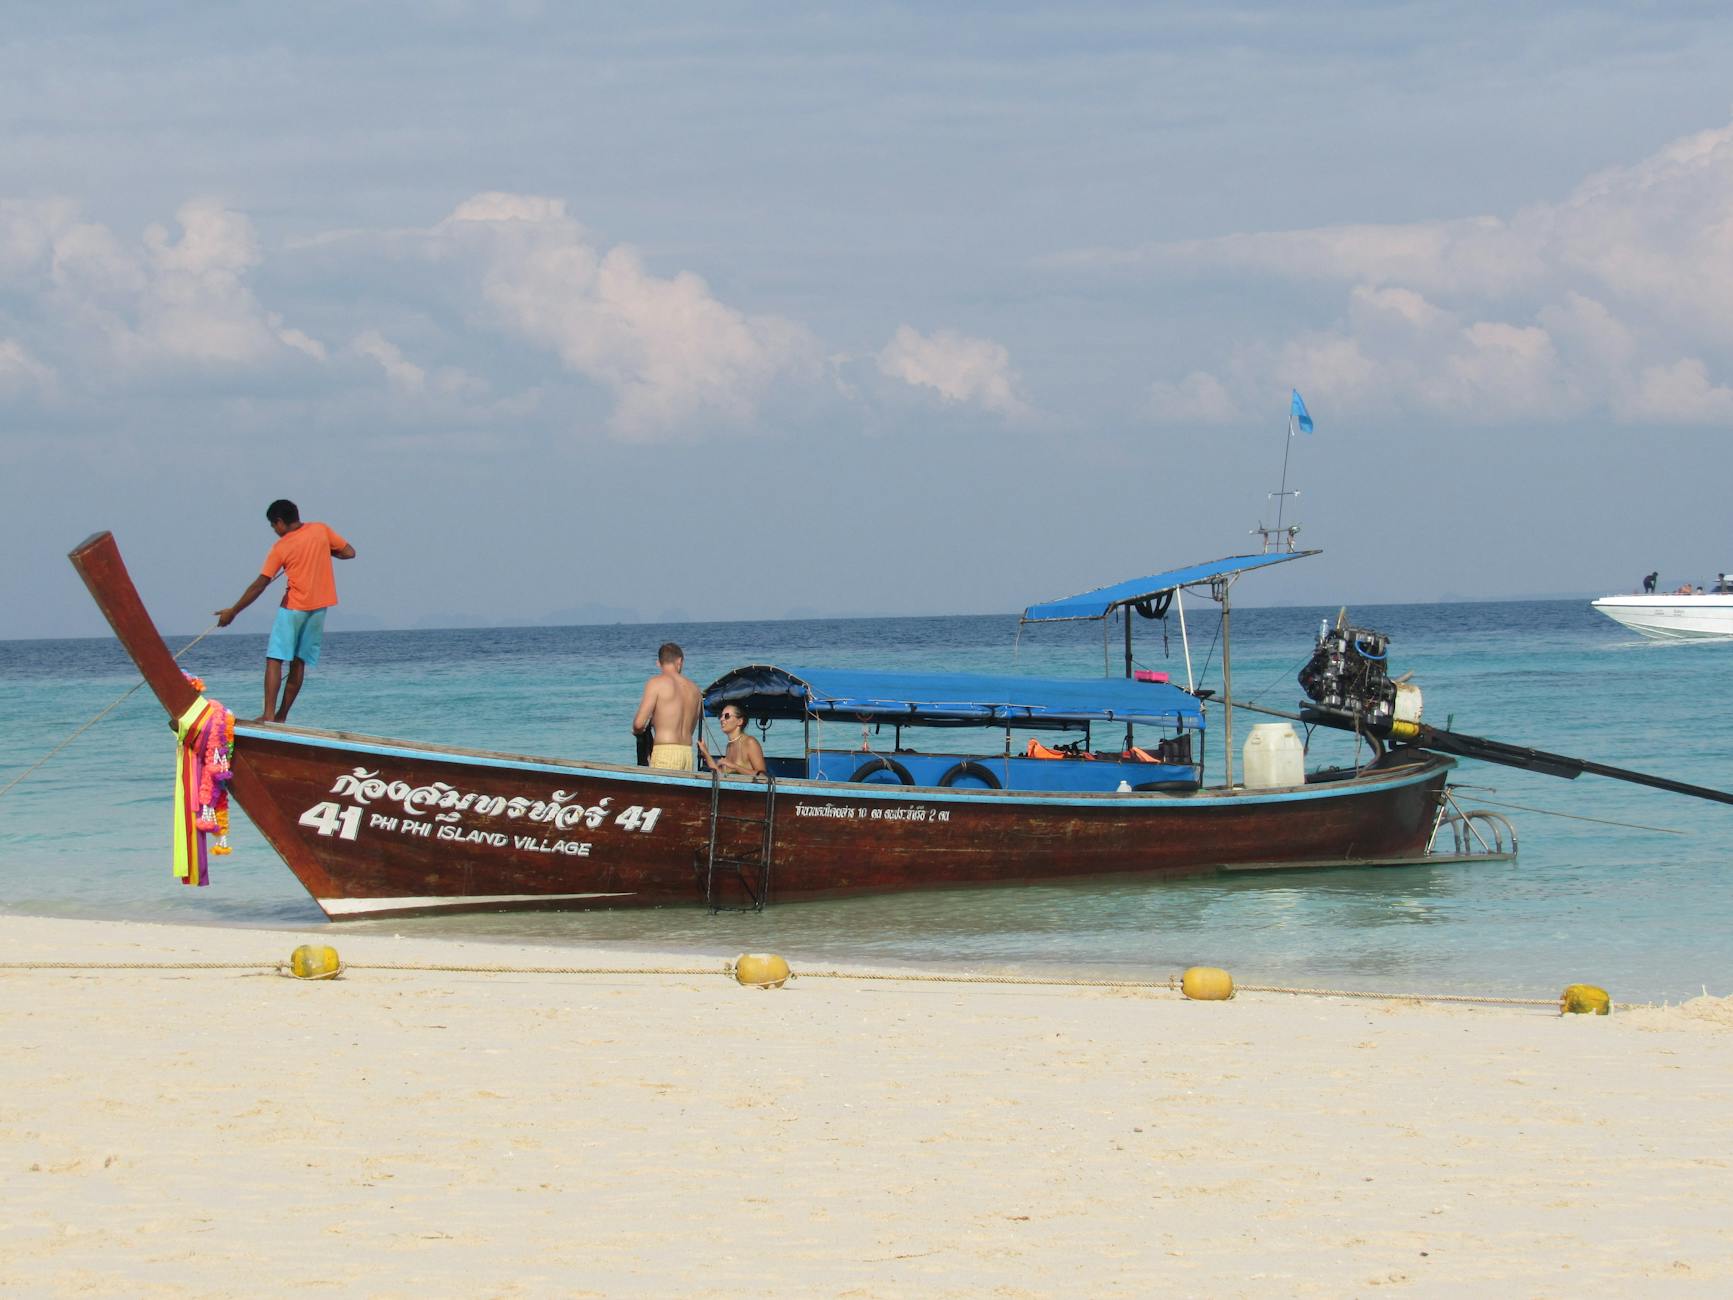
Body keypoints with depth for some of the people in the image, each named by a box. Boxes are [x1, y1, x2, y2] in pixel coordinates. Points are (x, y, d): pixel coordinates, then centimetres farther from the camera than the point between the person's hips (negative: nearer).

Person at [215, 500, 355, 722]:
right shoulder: (322, 530, 0)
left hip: (293, 606, -5)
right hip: (319, 607, 5)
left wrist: (232, 611, -1)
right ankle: (282, 715, 9)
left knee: (274, 660, -6)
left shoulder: (280, 548, -7)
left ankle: (269, 713, -21)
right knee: (299, 662, 9)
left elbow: (259, 586, -8)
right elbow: (349, 552, 4)